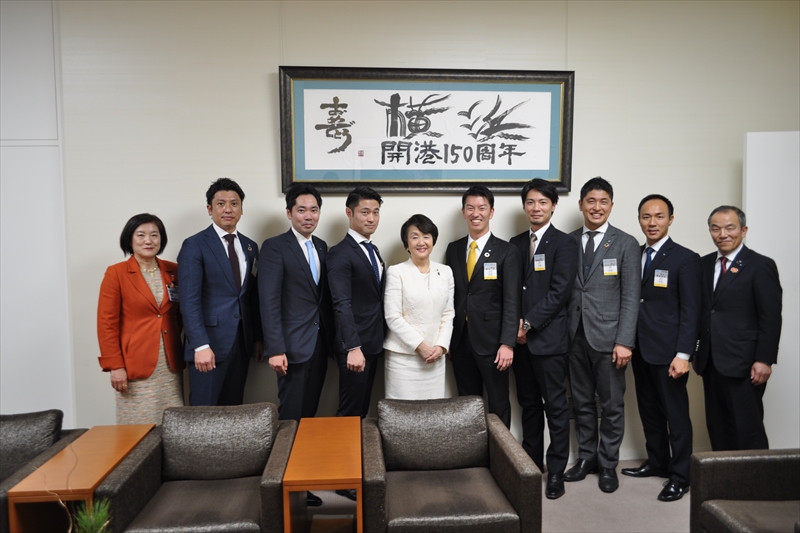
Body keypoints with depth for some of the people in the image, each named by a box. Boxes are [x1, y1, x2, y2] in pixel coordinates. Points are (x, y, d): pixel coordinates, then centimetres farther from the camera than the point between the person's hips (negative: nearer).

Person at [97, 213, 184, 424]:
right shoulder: (116, 273, -4)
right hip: (136, 366, -4)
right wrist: (114, 365, -10)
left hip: (170, 364, 4)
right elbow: (107, 323, -6)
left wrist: (184, 352, 4)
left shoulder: (173, 271, 7)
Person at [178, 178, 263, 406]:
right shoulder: (195, 245, -6)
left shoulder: (250, 247, 12)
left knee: (234, 411, 11)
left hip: (241, 342, 5)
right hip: (210, 341, -5)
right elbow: (190, 300, -13)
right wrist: (201, 345, -21)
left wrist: (258, 338, 12)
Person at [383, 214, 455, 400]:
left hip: (435, 356, 4)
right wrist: (420, 346, -11)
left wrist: (441, 346, -4)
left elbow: (448, 314, 9)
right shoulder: (396, 272, -4)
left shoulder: (445, 272, 9)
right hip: (403, 356, -4)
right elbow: (393, 317, -9)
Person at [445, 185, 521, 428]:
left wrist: (507, 343, -16)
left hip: (491, 340, -4)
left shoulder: (507, 251, -4)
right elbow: (450, 294, 10)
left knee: (498, 405, 7)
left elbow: (511, 301, -9)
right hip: (460, 340, 4)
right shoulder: (453, 249, 9)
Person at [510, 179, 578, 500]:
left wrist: (529, 323, -14)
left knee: (556, 406, 3)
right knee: (529, 404, 14)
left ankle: (556, 472, 13)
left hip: (548, 337, -5)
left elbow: (559, 291, -13)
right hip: (520, 338, 5)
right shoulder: (516, 244, 13)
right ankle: (531, 464, 27)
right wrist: (515, 323, -3)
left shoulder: (564, 243, -4)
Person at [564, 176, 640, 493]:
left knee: (612, 405, 8)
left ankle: (608, 464, 24)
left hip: (608, 336, -3)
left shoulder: (626, 244, -2)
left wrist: (624, 341, -12)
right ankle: (587, 458, 29)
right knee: (582, 402, 14)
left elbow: (630, 297, -6)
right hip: (575, 335, 3)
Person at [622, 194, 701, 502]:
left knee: (675, 413, 4)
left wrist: (683, 354, -17)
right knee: (649, 411, 16)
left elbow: (690, 312, -11)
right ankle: (657, 462, 32)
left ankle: (680, 476, 17)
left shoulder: (685, 259, -7)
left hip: (667, 351, -6)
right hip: (640, 349, 6)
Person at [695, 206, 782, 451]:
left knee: (748, 430, 0)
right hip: (711, 362, 6)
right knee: (717, 427, 11)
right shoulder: (704, 264, 12)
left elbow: (771, 318, -9)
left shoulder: (761, 266, -5)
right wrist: (697, 353, 9)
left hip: (742, 364, -6)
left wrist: (764, 360, -14)